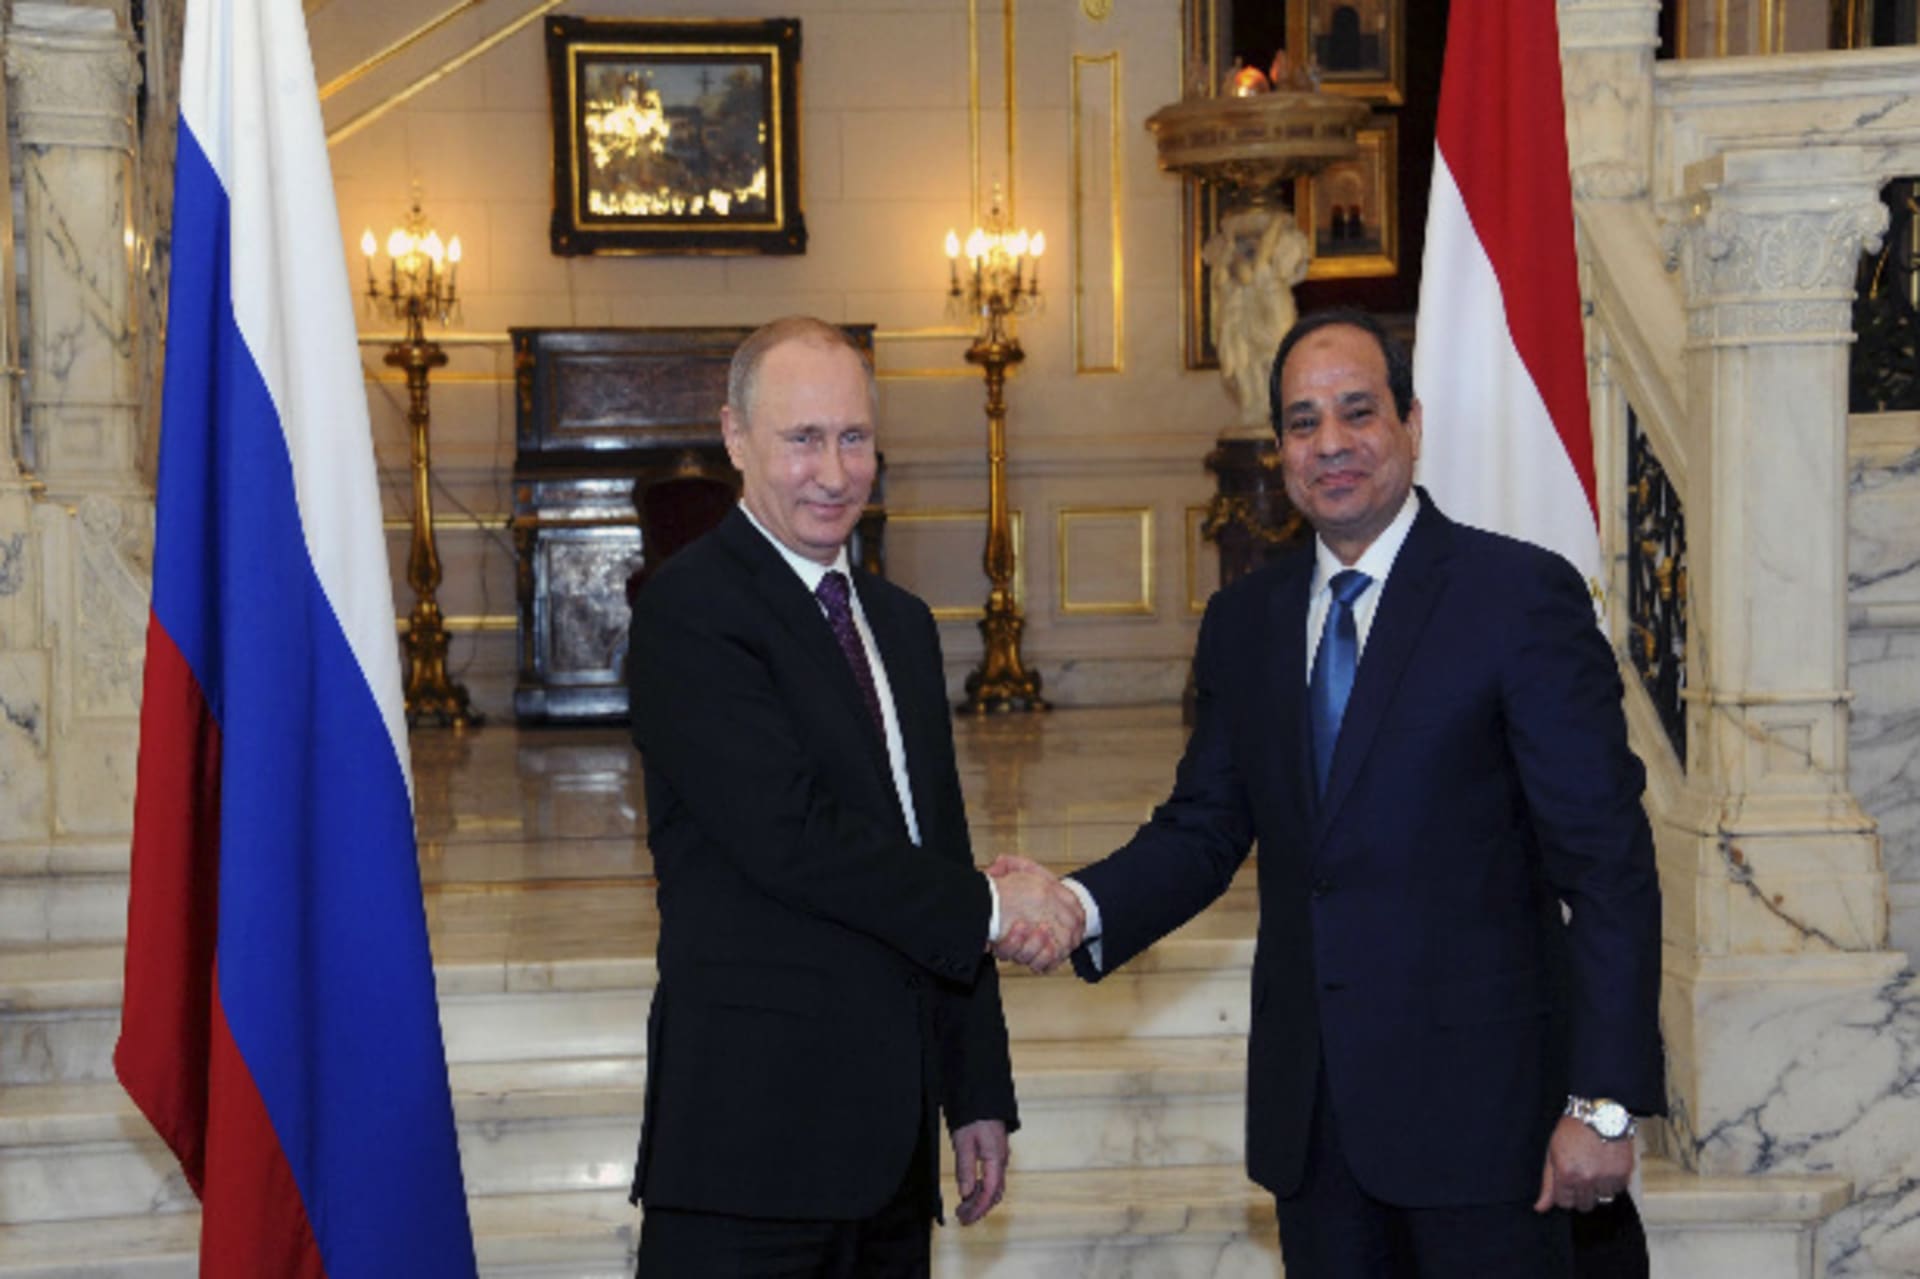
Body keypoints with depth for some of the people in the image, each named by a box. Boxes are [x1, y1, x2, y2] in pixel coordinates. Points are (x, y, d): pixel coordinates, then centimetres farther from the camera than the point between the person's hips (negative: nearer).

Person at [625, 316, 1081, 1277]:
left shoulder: (901, 623, 17)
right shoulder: (688, 611, -8)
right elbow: (789, 837, -18)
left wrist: (979, 1091, 14)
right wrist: (986, 906, -8)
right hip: (753, 1126, -7)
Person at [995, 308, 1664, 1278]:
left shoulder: (1523, 595, -8)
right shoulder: (1243, 620, 9)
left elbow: (1608, 863, -10)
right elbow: (1204, 826, 11)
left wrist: (1604, 1101, -15)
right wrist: (1081, 907, -10)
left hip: (1474, 1091, -5)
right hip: (1308, 1107, 5)